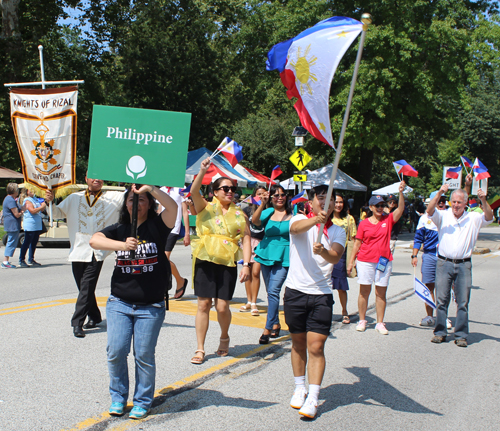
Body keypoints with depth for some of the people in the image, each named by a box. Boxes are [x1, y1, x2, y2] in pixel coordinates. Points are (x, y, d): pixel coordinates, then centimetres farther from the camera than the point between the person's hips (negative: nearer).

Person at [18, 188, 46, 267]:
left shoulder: (35, 199, 15)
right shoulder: (27, 200, -10)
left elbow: (40, 210, 24)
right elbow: (33, 211, -22)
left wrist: (44, 205, 6)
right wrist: (42, 207, -17)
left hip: (37, 225, 8)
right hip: (30, 225, -8)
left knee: (34, 243, 12)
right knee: (27, 243, -6)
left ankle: (31, 260, 20)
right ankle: (21, 260, -3)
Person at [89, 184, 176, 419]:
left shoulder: (156, 226, -1)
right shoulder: (118, 229, 5)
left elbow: (172, 207, -20)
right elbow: (94, 240, -14)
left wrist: (150, 189, -22)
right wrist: (122, 245, -28)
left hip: (151, 306, -2)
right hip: (119, 303, 2)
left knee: (144, 355, 2)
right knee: (116, 351, -1)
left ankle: (142, 402, 19)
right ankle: (118, 397, 19)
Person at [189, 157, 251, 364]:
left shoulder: (239, 214, 11)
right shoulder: (206, 208, 6)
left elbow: (246, 239, 6)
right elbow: (194, 192, -13)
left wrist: (246, 265, -4)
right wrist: (202, 171, -27)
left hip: (227, 264, 1)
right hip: (205, 261, -1)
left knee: (222, 307, -2)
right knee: (204, 304, 0)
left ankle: (224, 337, 28)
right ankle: (200, 349, 10)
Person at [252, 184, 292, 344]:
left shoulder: (291, 214, 0)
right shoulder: (268, 212, 5)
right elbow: (255, 221, -13)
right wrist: (262, 204, -25)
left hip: (283, 258, -4)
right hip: (266, 255, 4)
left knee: (273, 291, -14)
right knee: (271, 292, 14)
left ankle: (267, 329, -11)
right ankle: (276, 324, 29)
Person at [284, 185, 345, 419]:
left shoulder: (337, 231, 7)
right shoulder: (300, 219, 2)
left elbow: (335, 257, -11)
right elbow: (296, 227, -24)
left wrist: (323, 251, -34)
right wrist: (315, 219, -44)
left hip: (322, 294, 0)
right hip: (296, 291, 0)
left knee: (316, 347, -6)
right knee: (298, 343, 12)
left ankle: (312, 399, -2)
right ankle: (300, 388, 29)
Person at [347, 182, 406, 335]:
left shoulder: (388, 219, 4)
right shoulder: (364, 223, 1)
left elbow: (400, 209, -10)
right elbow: (357, 243, 4)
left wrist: (401, 192, -23)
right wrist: (351, 261, 2)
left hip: (384, 261, 1)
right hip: (365, 260, -1)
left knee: (381, 293, 5)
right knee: (364, 291, 4)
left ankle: (380, 323, 12)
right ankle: (362, 320, 16)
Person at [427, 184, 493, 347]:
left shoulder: (473, 219, 6)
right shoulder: (443, 216, 3)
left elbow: (489, 217, -8)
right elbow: (430, 211, -13)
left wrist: (483, 201, -24)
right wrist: (439, 194, -26)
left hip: (464, 265, 0)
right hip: (444, 263, 0)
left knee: (463, 302, 2)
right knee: (441, 300, 4)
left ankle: (461, 335, 10)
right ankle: (440, 332, 14)